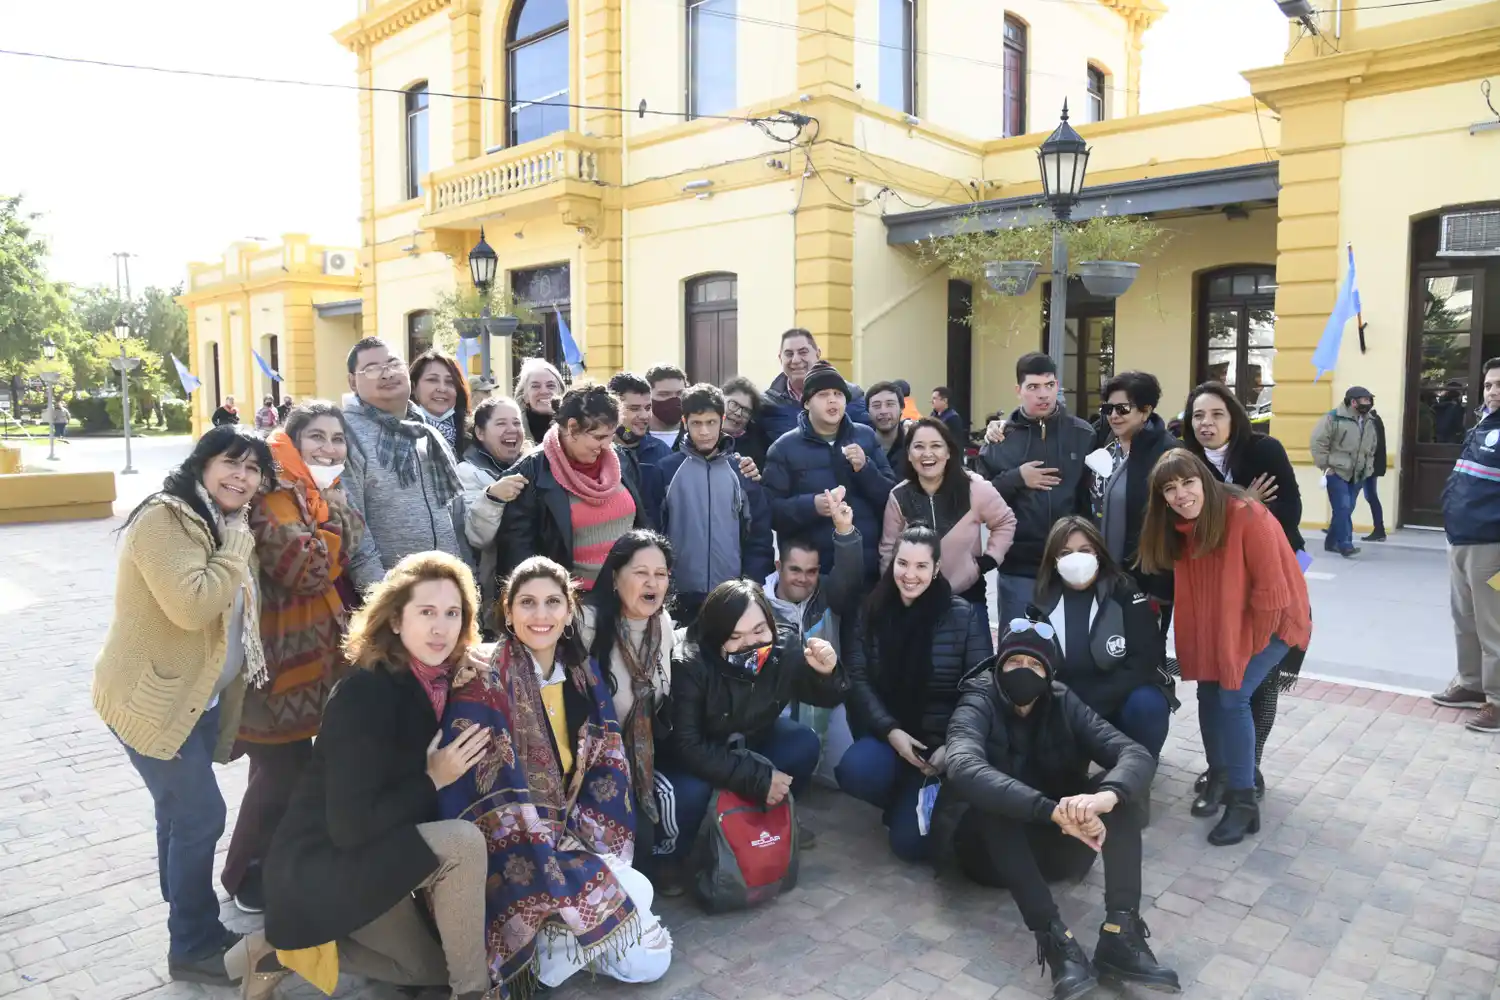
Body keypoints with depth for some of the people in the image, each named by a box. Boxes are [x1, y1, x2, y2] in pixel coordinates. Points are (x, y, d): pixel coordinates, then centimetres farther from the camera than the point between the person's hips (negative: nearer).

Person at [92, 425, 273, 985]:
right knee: (200, 816, -5)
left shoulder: (227, 525, 9)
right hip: (153, 698, -9)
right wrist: (237, 546, -25)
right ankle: (194, 949, 12)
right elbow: (193, 607, -34)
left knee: (182, 813, 20)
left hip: (199, 697, 9)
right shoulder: (165, 520, -21)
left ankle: (194, 929, 34)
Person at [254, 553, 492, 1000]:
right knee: (464, 843, -28)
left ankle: (289, 950, 22)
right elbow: (351, 825, -29)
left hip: (369, 854, 9)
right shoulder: (365, 694, -27)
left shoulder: (437, 681, -3)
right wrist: (433, 780, -22)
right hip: (318, 862, -9)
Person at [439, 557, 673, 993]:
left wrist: (599, 853, -9)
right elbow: (495, 801, -19)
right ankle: (546, 940, 4)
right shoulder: (482, 683, -15)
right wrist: (591, 873, -22)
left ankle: (560, 934, 12)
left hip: (577, 840, 6)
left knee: (652, 960, -5)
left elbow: (608, 769, 5)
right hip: (517, 858, -6)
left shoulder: (582, 672, 4)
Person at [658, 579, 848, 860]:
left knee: (804, 745, -17)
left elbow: (826, 699, -9)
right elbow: (688, 746, -33)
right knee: (689, 792, -33)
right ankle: (668, 852, 0)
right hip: (694, 758, -5)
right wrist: (758, 778, -34)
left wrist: (827, 673, -33)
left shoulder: (785, 646, -21)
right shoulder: (689, 664, -33)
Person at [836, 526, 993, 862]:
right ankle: (905, 800, 5)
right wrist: (891, 731, -18)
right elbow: (857, 679, -4)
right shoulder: (873, 612, 1)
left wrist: (953, 746, -17)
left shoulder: (965, 616, -6)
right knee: (853, 771, -31)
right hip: (890, 735, 2)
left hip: (944, 739, -2)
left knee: (910, 842, -17)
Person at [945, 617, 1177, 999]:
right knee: (991, 795, -34)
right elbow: (963, 769, -38)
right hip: (995, 852, -3)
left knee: (1122, 785, -20)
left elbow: (1137, 755, -19)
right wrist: (1053, 810, -49)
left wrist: (1105, 796, -43)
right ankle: (1055, 939, -39)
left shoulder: (1064, 705, -4)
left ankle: (1121, 934, -30)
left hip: (1061, 846, 3)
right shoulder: (978, 707, -15)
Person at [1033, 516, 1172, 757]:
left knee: (1145, 705, -32)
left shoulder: (1125, 592, -11)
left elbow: (1145, 662, -17)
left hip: (1125, 696, -2)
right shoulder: (1043, 603, -5)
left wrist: (1088, 705, -25)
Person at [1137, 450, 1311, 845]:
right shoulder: (1181, 528, -6)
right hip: (1222, 625, 6)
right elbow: (1189, 591, 4)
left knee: (1232, 697, -16)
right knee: (1208, 691, 1)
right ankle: (1219, 777, 23)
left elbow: (1271, 590, -25)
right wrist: (1206, 645, 1)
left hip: (1273, 621, -6)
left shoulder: (1247, 516, -28)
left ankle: (1243, 801, -4)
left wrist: (1251, 645, -16)